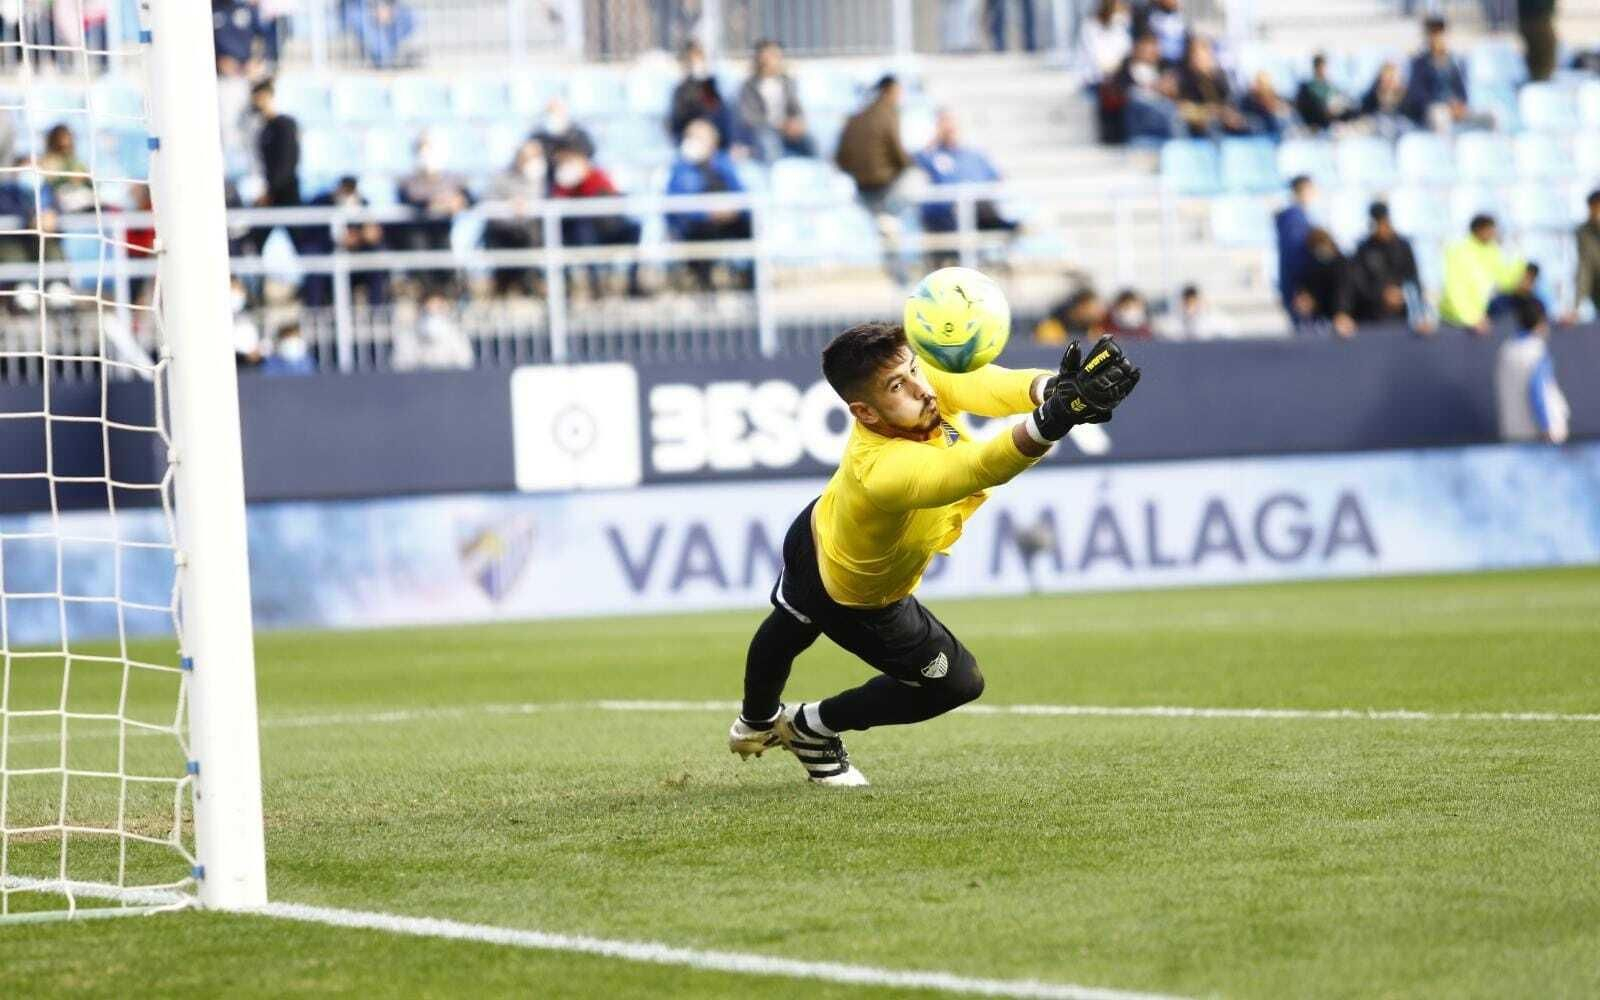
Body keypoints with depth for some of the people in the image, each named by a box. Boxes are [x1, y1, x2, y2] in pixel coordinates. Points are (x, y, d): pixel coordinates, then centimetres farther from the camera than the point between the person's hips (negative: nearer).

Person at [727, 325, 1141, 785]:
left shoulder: (923, 379, -35)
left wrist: (1051, 389, -75)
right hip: (855, 603, -7)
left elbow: (985, 386, -52)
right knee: (958, 684, 15)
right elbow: (981, 470, -71)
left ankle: (756, 724, 69)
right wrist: (1052, 419, -89)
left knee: (788, 631, 36)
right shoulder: (884, 470, -55)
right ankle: (812, 727, 33)